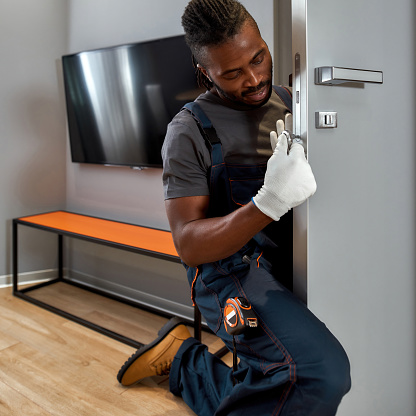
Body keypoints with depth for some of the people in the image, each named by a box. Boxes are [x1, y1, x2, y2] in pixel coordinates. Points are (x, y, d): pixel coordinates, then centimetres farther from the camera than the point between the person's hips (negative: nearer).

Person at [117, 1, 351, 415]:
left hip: (290, 263, 7)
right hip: (231, 267, -7)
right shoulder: (190, 131, -5)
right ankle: (184, 357, -4)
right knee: (323, 375, -29)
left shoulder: (287, 104, 13)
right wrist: (268, 203, -26)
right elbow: (189, 246, -12)